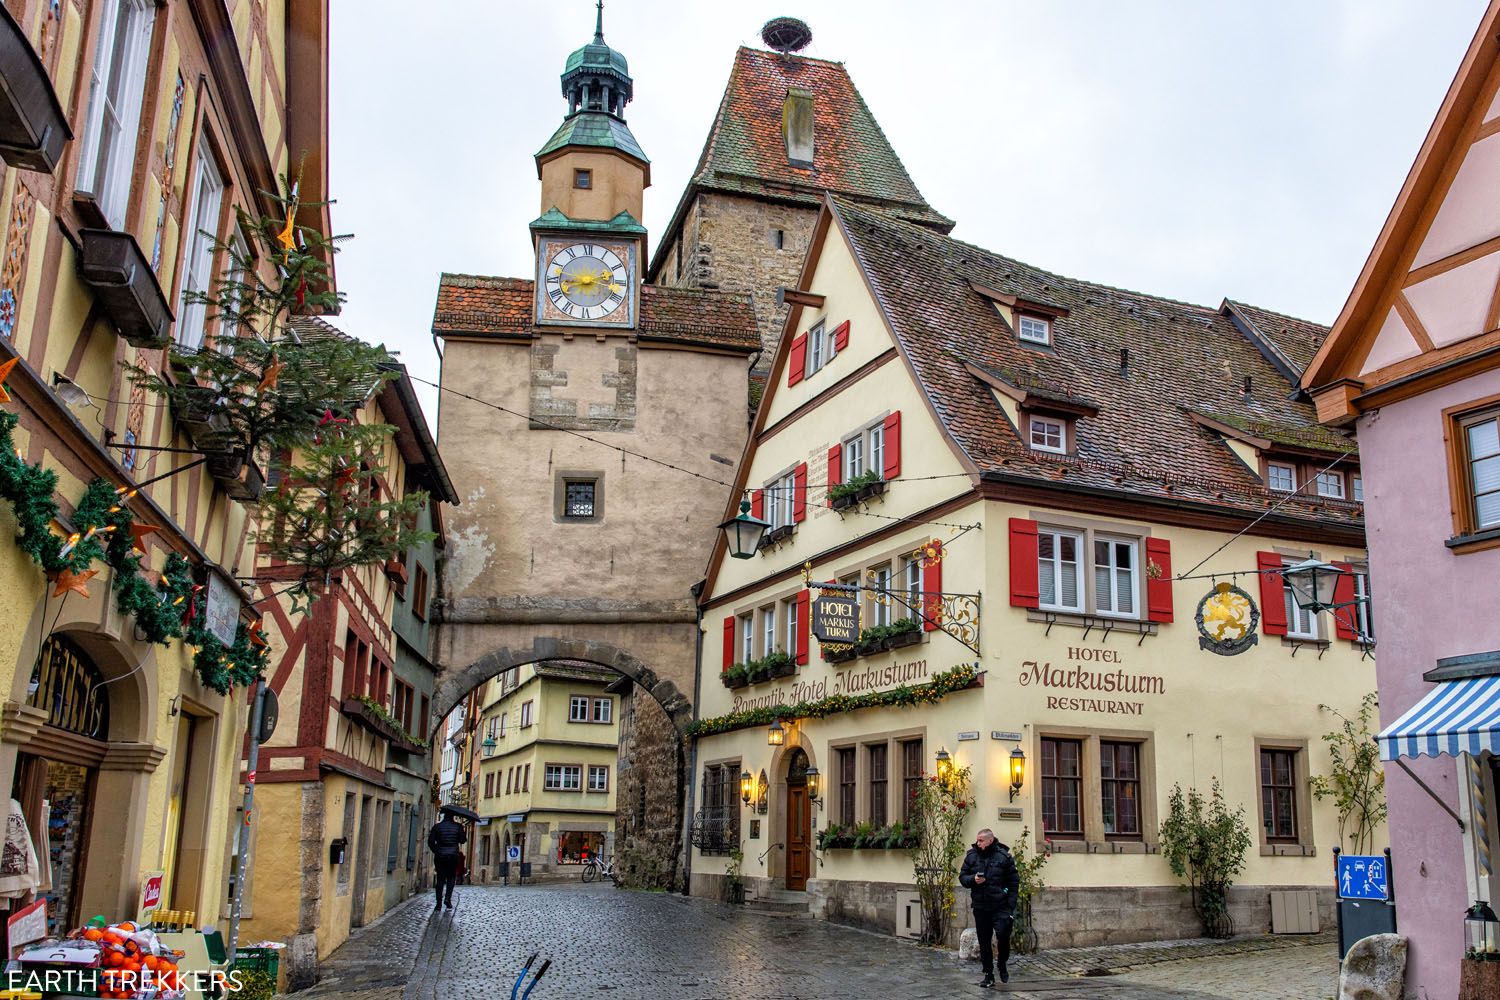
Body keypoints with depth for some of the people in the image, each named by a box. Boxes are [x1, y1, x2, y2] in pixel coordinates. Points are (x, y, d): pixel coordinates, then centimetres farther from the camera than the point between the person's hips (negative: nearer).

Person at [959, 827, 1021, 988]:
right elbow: (962, 877, 9)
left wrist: (1011, 904, -7)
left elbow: (1014, 881, 0)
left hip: (1001, 907, -3)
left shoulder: (1004, 856, -4)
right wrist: (973, 880, -13)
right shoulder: (971, 855, 4)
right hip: (980, 907, 3)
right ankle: (988, 975, 17)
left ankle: (1003, 964, 15)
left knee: (1003, 935, -13)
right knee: (984, 942, 7)